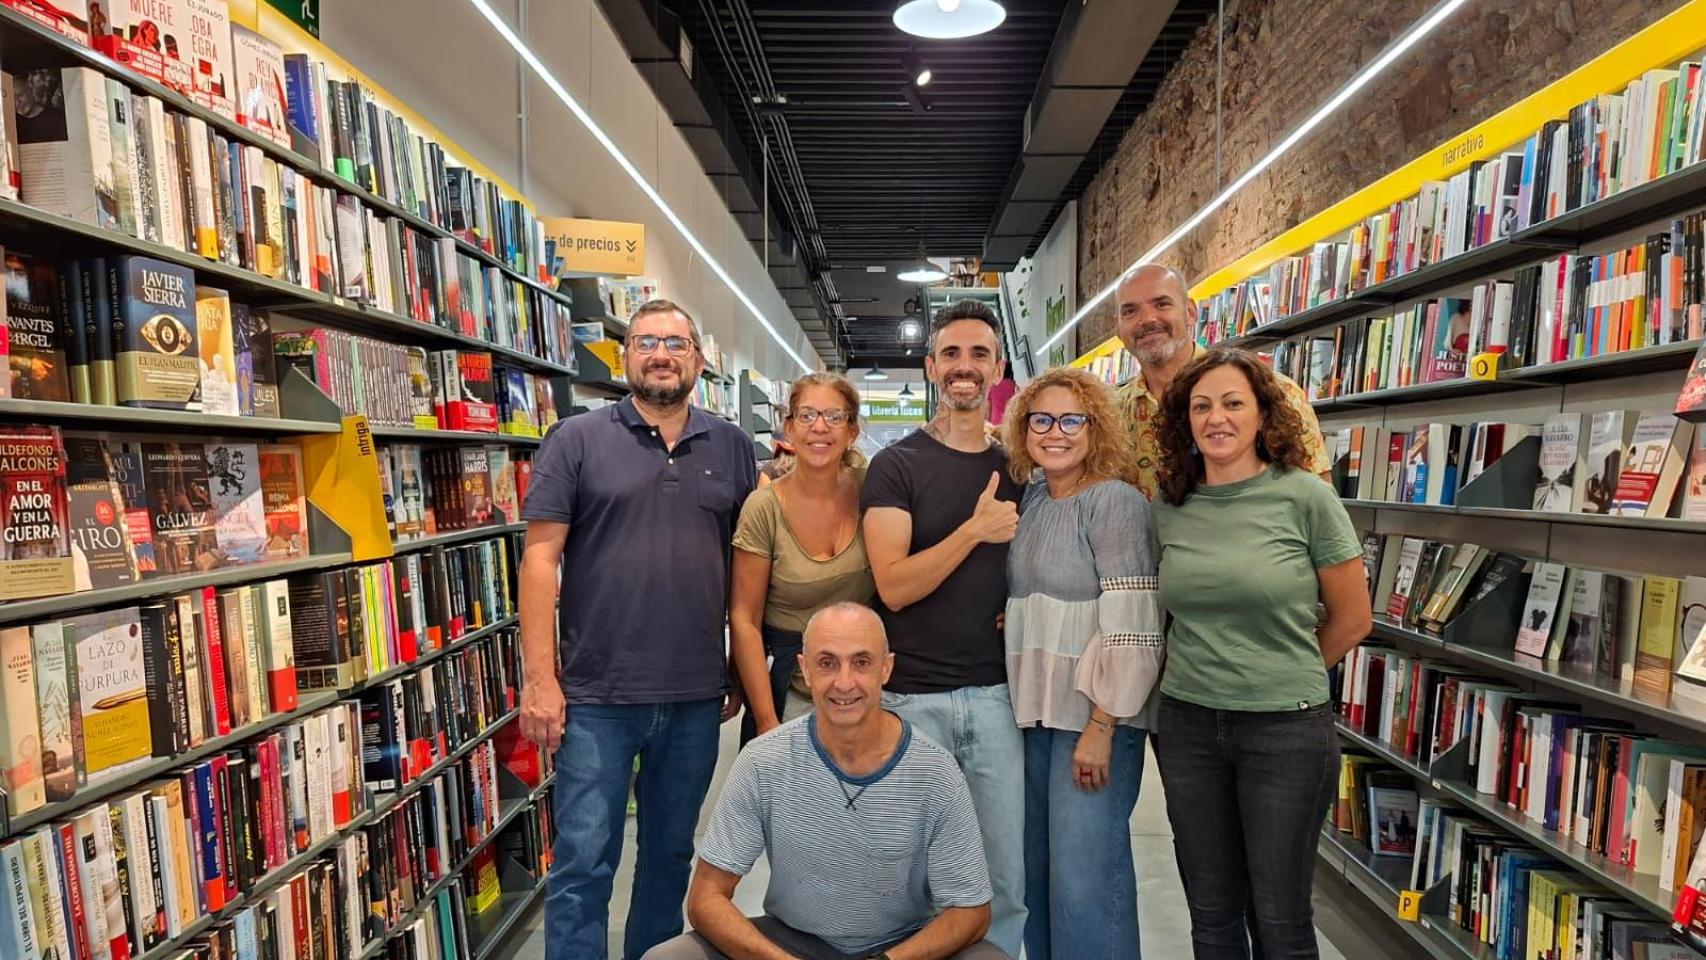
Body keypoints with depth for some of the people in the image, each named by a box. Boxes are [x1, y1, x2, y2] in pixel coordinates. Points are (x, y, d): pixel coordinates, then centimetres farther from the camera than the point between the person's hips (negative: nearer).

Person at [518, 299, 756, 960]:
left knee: (671, 855, 19)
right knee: (583, 864, 5)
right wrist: (539, 679, -11)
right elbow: (540, 558, -6)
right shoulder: (576, 442, -2)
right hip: (596, 698, -3)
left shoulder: (732, 448, 6)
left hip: (696, 699, 3)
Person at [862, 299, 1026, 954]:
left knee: (1006, 881, 9)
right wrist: (976, 528, -19)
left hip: (995, 696, 3)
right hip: (912, 698, -3)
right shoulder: (896, 466, -4)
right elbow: (893, 586, -14)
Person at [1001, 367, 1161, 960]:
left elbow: (1129, 628, -17)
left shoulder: (1115, 501, -11)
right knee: (1039, 863, 16)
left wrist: (1101, 727, -18)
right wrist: (1022, 700, 12)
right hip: (1037, 710, 7)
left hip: (1095, 714, -7)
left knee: (1084, 872, -2)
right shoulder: (1030, 499, 9)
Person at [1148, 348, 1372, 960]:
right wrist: (1202, 674, 4)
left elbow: (1351, 620, 0)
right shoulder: (1169, 508, 2)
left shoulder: (1304, 497, -8)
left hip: (1285, 727, -3)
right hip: (1188, 725, 3)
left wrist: (1285, 677, 8)